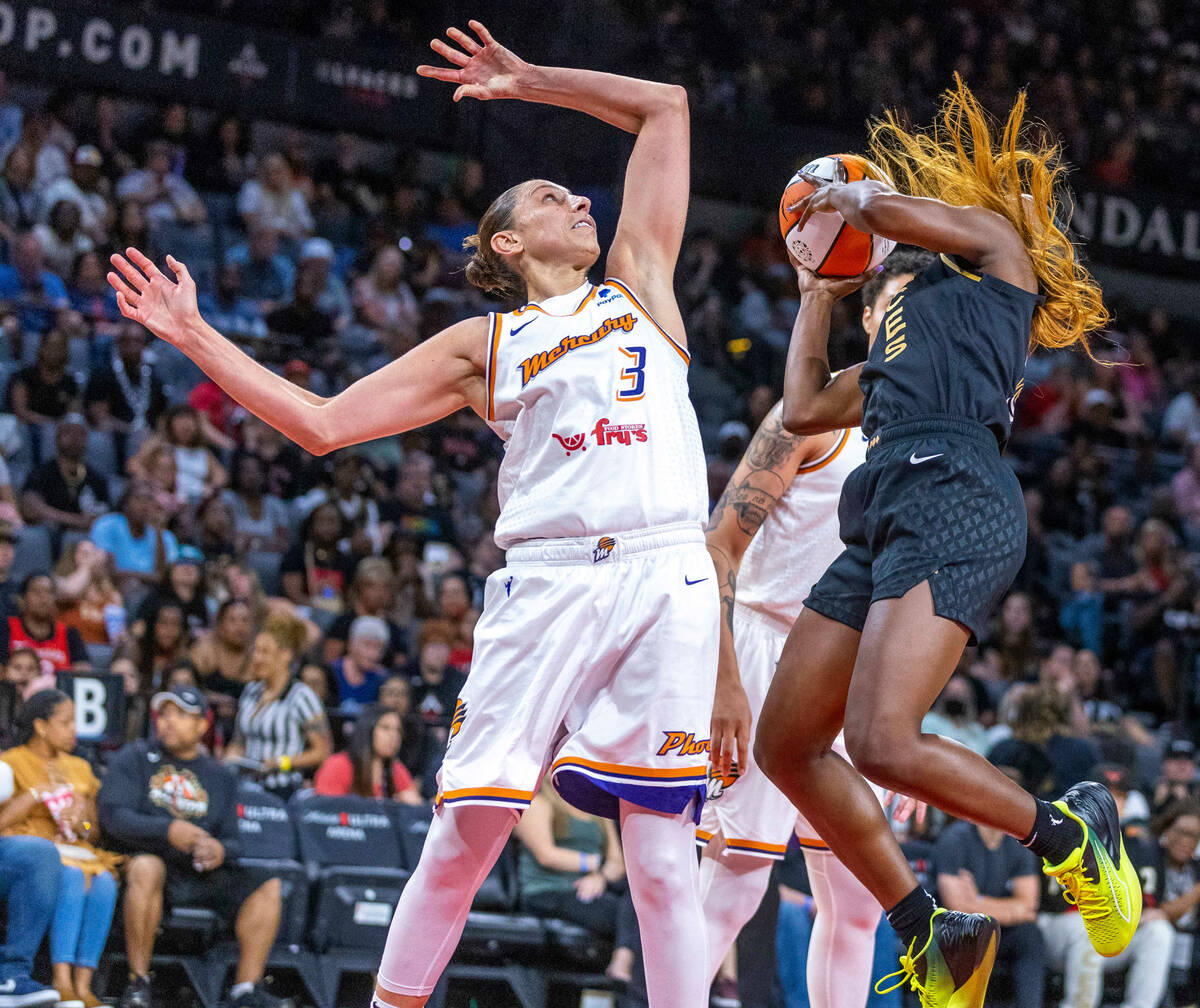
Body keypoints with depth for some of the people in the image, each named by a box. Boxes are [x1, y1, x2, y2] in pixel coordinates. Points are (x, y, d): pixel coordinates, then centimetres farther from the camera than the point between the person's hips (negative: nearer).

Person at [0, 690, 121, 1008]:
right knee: (72, 878, -37)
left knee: (104, 883, -31)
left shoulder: (79, 769, 24)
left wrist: (82, 824, -1)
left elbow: (95, 835, 21)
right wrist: (36, 794, -9)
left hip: (76, 852, 5)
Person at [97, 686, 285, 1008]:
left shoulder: (220, 777, 19)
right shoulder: (133, 760, 8)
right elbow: (113, 815, -7)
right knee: (146, 867, -39)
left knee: (268, 887, -16)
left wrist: (220, 850, -13)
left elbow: (232, 840, 14)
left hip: (203, 872, 4)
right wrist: (169, 830, -23)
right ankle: (137, 982, -29)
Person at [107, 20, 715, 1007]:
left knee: (661, 857, -5)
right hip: (546, 583, 0)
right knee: (464, 833, -5)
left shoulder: (637, 284, 22)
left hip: (667, 582, 0)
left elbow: (665, 106, 25)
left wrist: (529, 81, 24)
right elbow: (322, 422, 16)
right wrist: (195, 336, 14)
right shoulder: (483, 345, 18)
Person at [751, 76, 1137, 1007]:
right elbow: (804, 411, 39)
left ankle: (1069, 832, -4)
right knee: (787, 748, 5)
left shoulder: (993, 238, 15)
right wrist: (819, 294, 46)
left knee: (881, 743, -25)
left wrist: (847, 194, 20)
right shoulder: (904, 330, 34)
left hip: (953, 496, -9)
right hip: (883, 523, 9)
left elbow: (891, 210, -3)